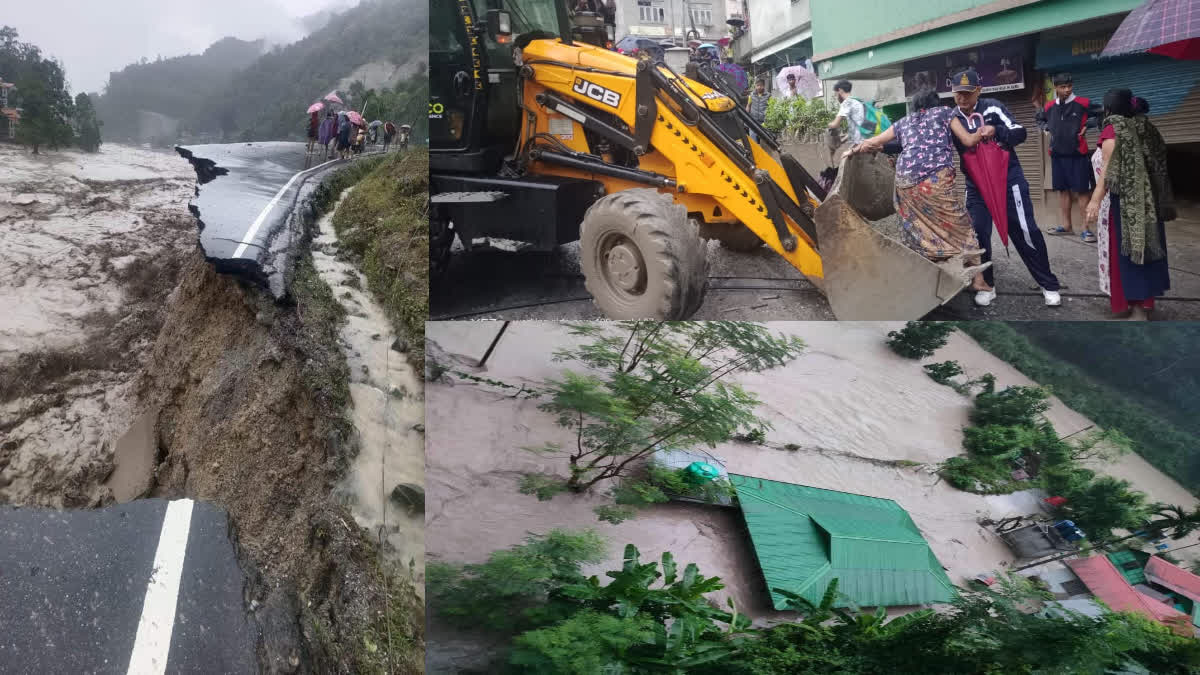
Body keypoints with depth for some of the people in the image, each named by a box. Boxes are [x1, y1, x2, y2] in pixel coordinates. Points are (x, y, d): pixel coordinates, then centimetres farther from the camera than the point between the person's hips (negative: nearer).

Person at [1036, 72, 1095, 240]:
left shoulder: (1083, 104, -8)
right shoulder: (1049, 107, 7)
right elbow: (1040, 119, 27)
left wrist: (1087, 126, -9)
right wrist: (1047, 128, 9)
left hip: (1077, 154, -5)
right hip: (1057, 154, 5)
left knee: (1081, 191, -6)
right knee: (1063, 190, 11)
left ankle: (1086, 228, -5)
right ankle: (1066, 226, 21)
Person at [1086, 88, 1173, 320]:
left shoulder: (1112, 130, -11)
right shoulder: (1145, 127, 9)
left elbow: (1108, 170, -19)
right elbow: (1157, 163, 12)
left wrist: (1095, 200, -24)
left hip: (1126, 201, -7)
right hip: (1149, 199, 7)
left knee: (1128, 250, -2)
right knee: (1146, 244, 16)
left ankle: (1138, 308, -3)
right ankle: (1146, 301, 27)